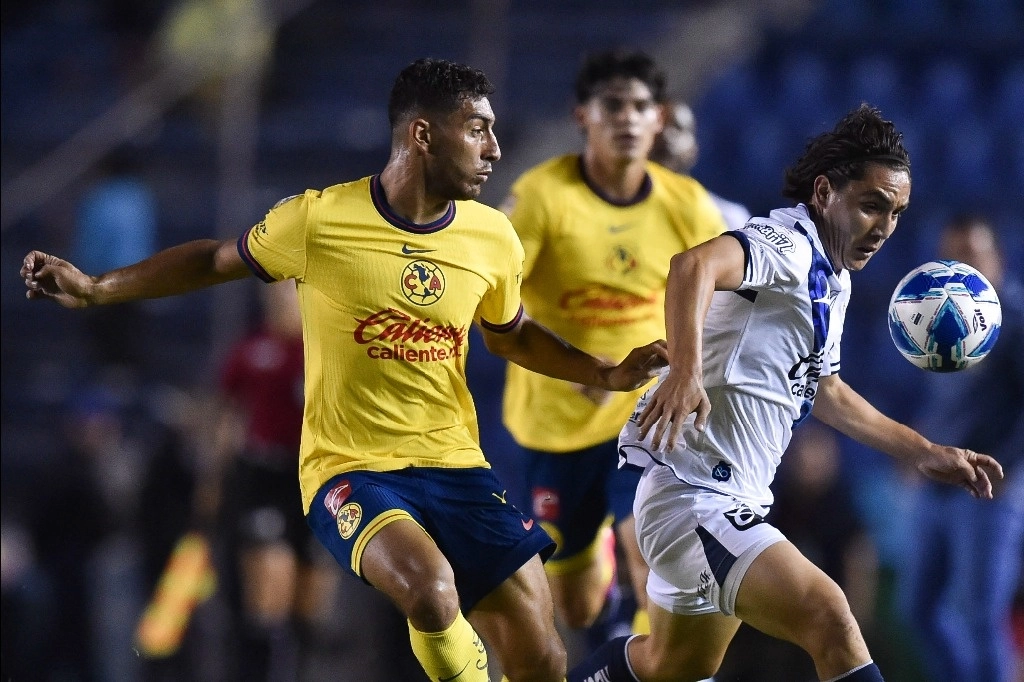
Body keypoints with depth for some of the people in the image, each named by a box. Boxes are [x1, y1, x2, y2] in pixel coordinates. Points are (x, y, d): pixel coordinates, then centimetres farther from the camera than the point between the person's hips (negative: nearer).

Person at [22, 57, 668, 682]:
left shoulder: (493, 239, 2)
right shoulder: (318, 219, -10)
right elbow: (215, 261, 7)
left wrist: (606, 374, 9)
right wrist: (95, 289, 0)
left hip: (455, 467, 5)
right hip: (350, 469, -4)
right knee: (431, 589, -35)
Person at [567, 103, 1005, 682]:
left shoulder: (832, 281, 15)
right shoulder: (786, 245, -17)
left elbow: (825, 392, 30)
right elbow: (696, 264, -40)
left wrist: (925, 453, 28)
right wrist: (686, 371, -56)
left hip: (737, 499, 11)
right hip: (694, 497, -11)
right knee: (828, 618, -28)